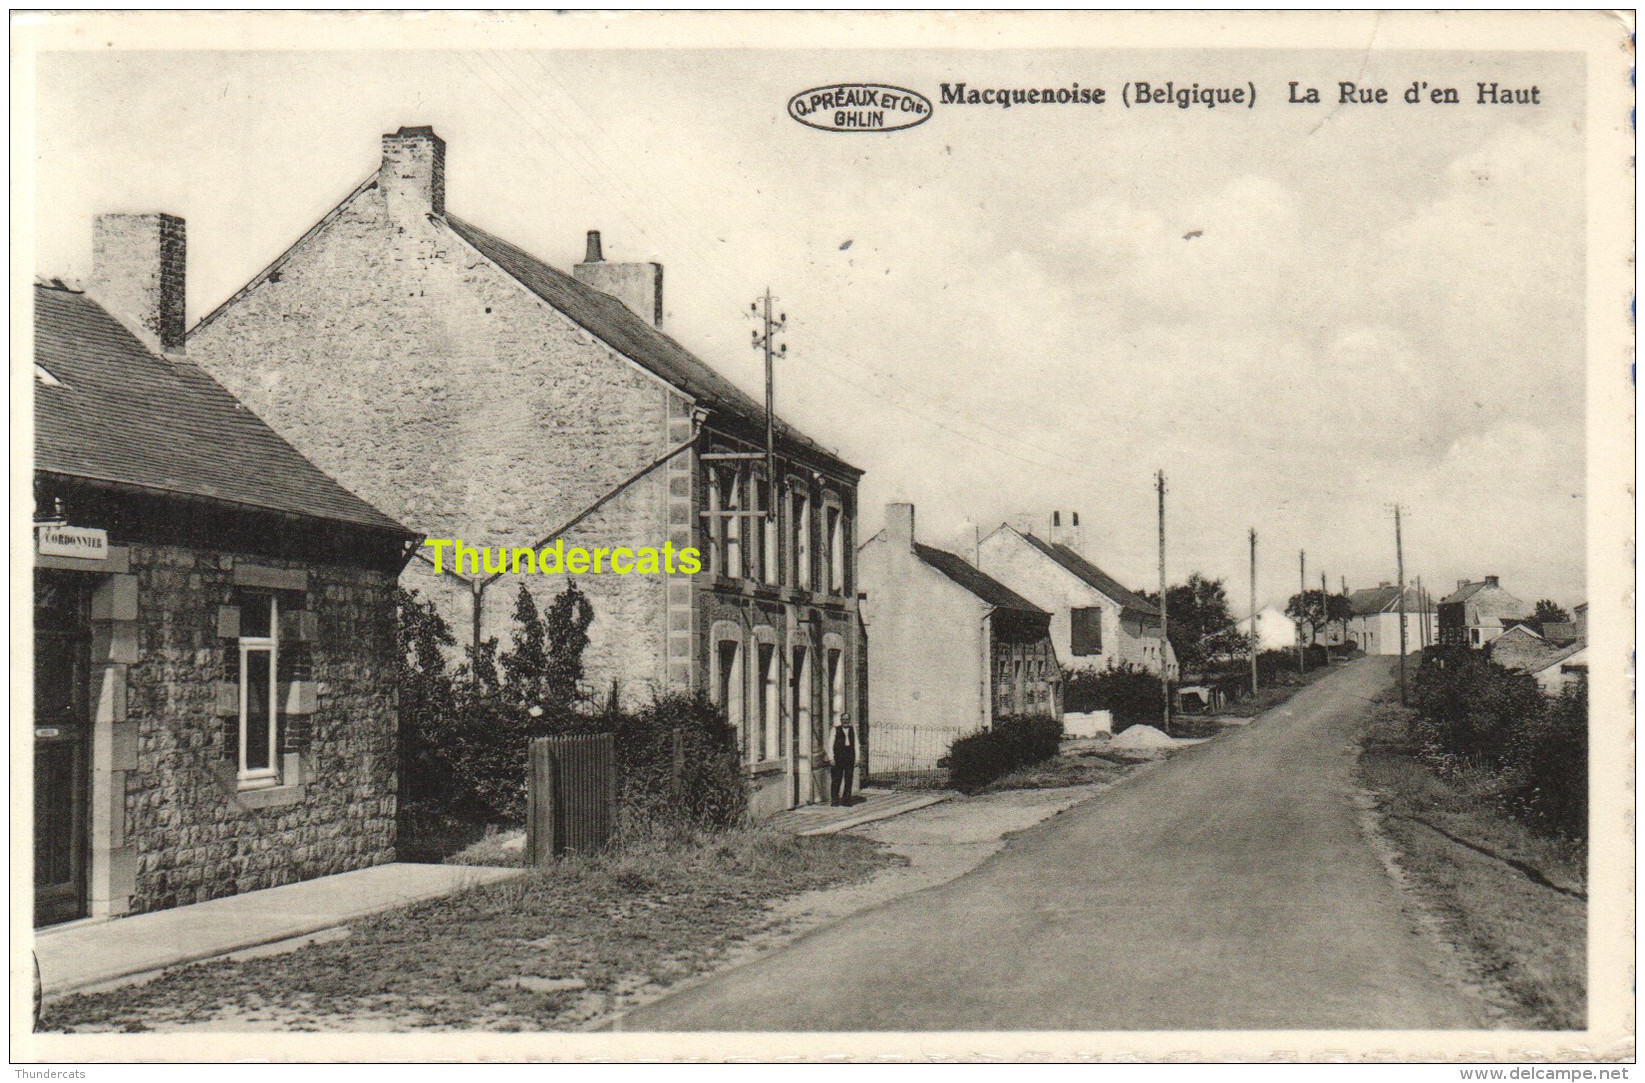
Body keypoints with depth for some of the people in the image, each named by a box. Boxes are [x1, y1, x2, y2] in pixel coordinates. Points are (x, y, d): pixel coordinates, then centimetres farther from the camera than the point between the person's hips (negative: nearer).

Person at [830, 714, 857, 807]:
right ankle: (834, 800, 4)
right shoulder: (835, 730, 4)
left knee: (848, 779, 3)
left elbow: (856, 745, 13)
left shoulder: (853, 730, 12)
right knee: (836, 779, -2)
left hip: (850, 757, 3)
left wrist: (857, 758, 6)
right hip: (838, 757, -3)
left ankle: (846, 800, 9)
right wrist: (831, 758, -7)